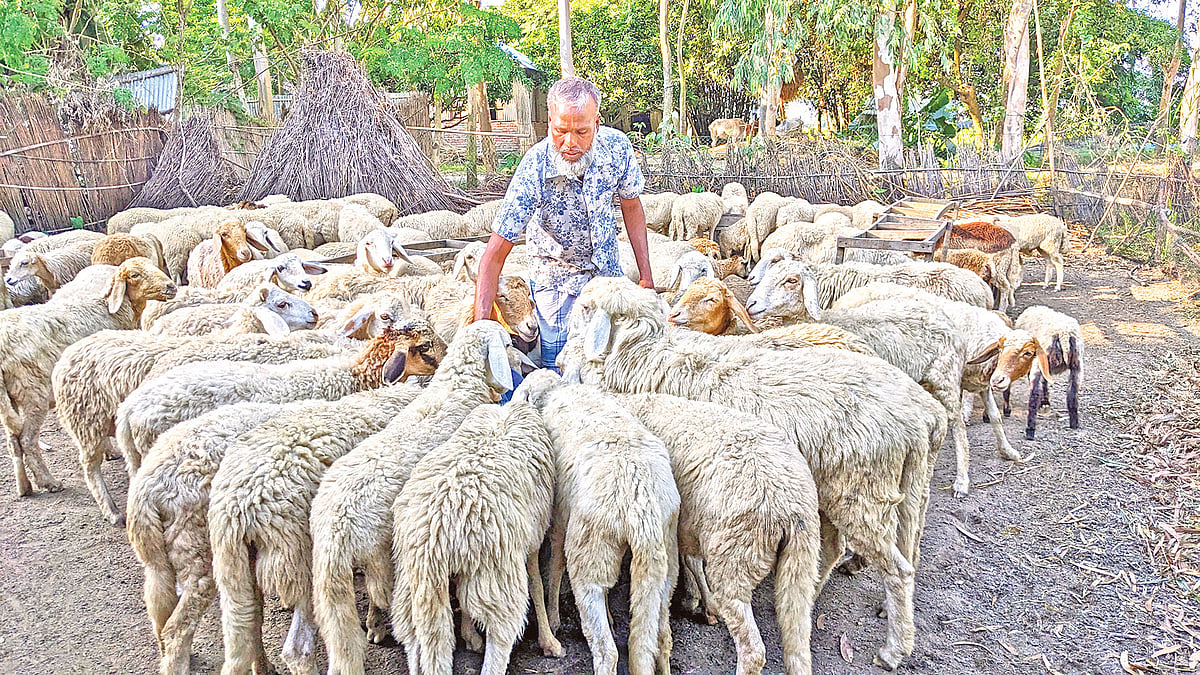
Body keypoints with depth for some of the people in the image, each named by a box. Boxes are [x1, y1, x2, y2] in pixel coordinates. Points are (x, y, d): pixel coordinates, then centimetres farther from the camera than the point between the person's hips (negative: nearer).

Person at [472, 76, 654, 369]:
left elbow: (631, 207, 0)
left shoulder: (617, 147, -20)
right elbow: (495, 254, -28)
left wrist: (646, 276, -1)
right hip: (556, 278, -3)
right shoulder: (534, 169, -29)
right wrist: (481, 325, -36)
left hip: (608, 271, 4)